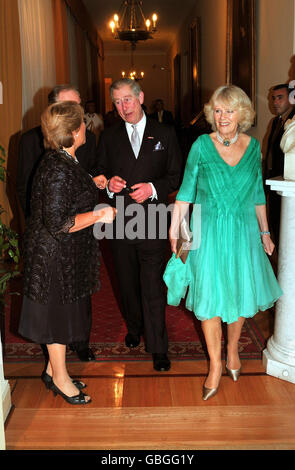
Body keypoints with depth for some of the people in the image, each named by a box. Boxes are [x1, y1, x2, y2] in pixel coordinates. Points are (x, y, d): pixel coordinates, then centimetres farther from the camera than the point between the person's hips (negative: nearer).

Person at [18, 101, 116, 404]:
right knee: (58, 313, 7)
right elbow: (57, 223, -27)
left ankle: (53, 370, 37)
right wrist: (99, 215, -20)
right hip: (55, 254, -10)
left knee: (63, 312, 19)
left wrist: (90, 184, 21)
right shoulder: (58, 169, -25)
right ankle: (60, 379, 26)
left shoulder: (62, 161, 5)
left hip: (67, 254, 10)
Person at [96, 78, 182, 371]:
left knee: (153, 286, -4)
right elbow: (101, 173, 13)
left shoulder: (165, 134, 3)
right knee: (127, 281, 16)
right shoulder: (108, 137, 8)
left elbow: (176, 176, 3)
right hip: (120, 222, 3)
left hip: (152, 222, -2)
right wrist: (109, 183, -10)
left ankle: (157, 348, 8)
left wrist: (153, 188, -15)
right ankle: (134, 328, 39)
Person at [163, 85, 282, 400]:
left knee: (241, 293, 13)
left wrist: (265, 233, 13)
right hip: (208, 232, -2)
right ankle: (215, 364, 19)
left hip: (243, 232, 3)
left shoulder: (253, 146, 2)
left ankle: (232, 349, 38)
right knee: (209, 297, 0)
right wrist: (174, 231, -5)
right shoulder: (201, 145, -5)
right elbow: (186, 191, -2)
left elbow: (258, 193, 10)